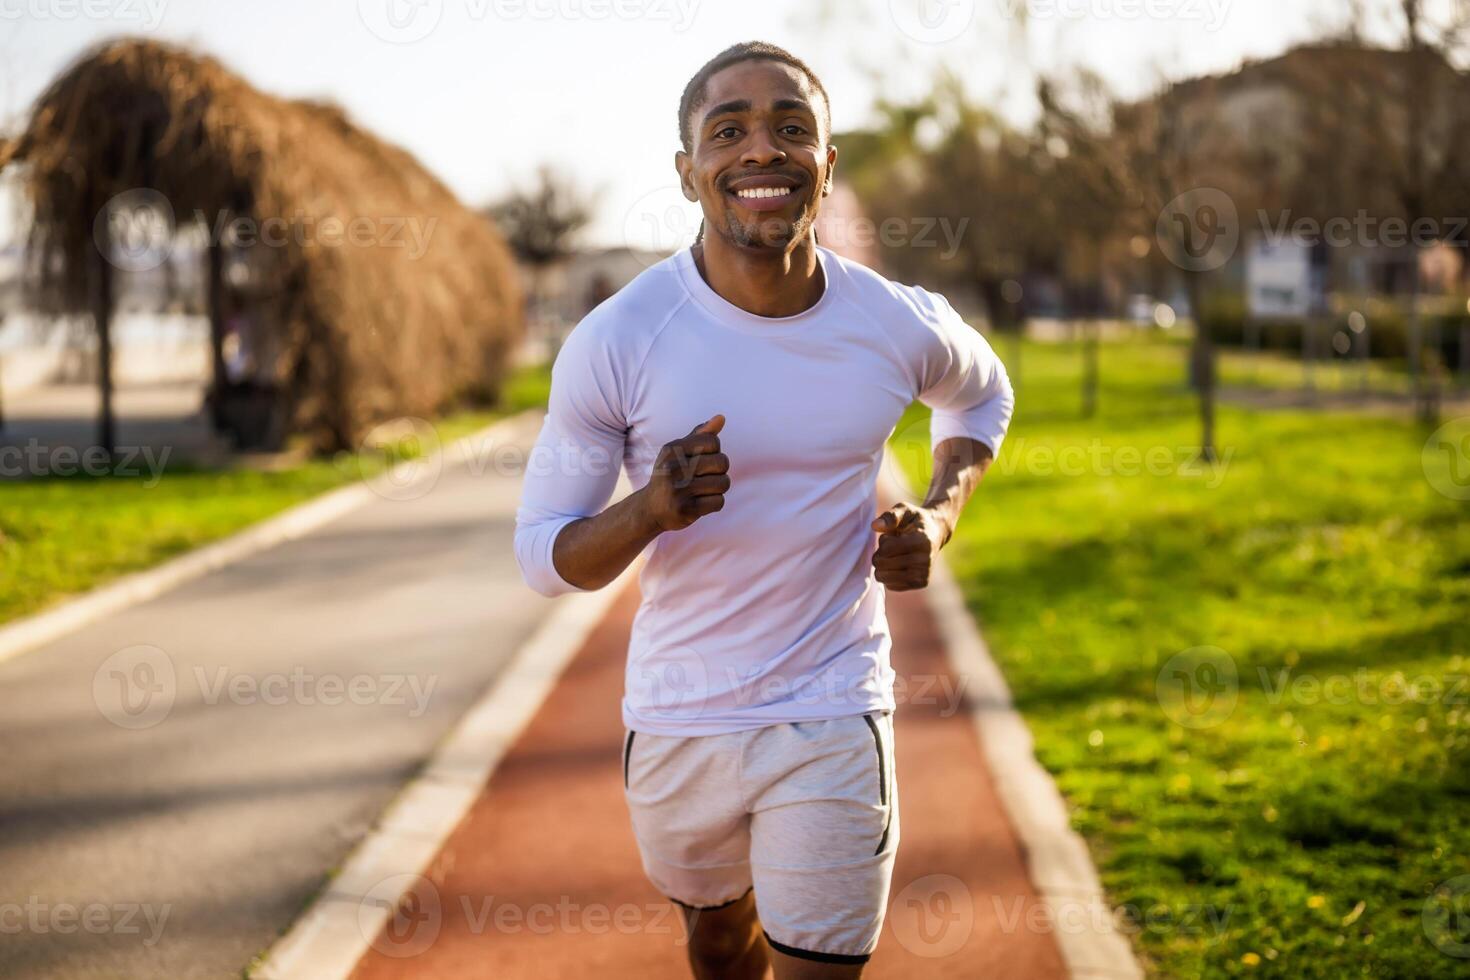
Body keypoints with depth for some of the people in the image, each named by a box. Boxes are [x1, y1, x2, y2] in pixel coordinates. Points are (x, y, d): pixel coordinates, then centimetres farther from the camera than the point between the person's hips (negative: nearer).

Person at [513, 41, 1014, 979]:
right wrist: (647, 512, -31)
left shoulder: (902, 327, -10)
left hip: (834, 722, -1)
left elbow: (984, 393, 15)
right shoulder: (615, 342, -16)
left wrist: (940, 514, -3)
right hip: (677, 721, 1)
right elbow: (542, 554, -10)